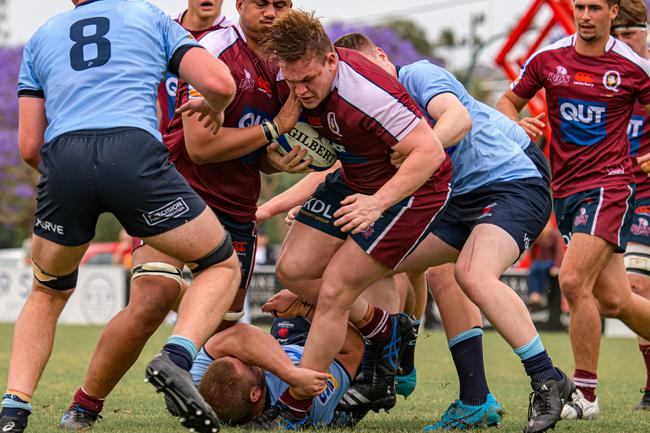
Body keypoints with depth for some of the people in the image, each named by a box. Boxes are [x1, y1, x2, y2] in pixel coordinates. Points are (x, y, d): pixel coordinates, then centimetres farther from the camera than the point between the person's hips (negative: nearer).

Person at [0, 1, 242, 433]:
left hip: (62, 160, 3)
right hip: (134, 151, -2)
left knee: (47, 293, 27)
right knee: (222, 266, 16)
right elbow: (220, 83, 10)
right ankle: (175, 359, -11)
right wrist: (214, 107, 35)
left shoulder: (41, 37, 28)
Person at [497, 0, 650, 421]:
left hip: (610, 184, -4)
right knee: (614, 300, 3)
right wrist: (517, 123, -4)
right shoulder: (547, 59, 5)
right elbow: (509, 100, 17)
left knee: (574, 281, -20)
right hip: (566, 190, 4)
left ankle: (586, 394, -10)